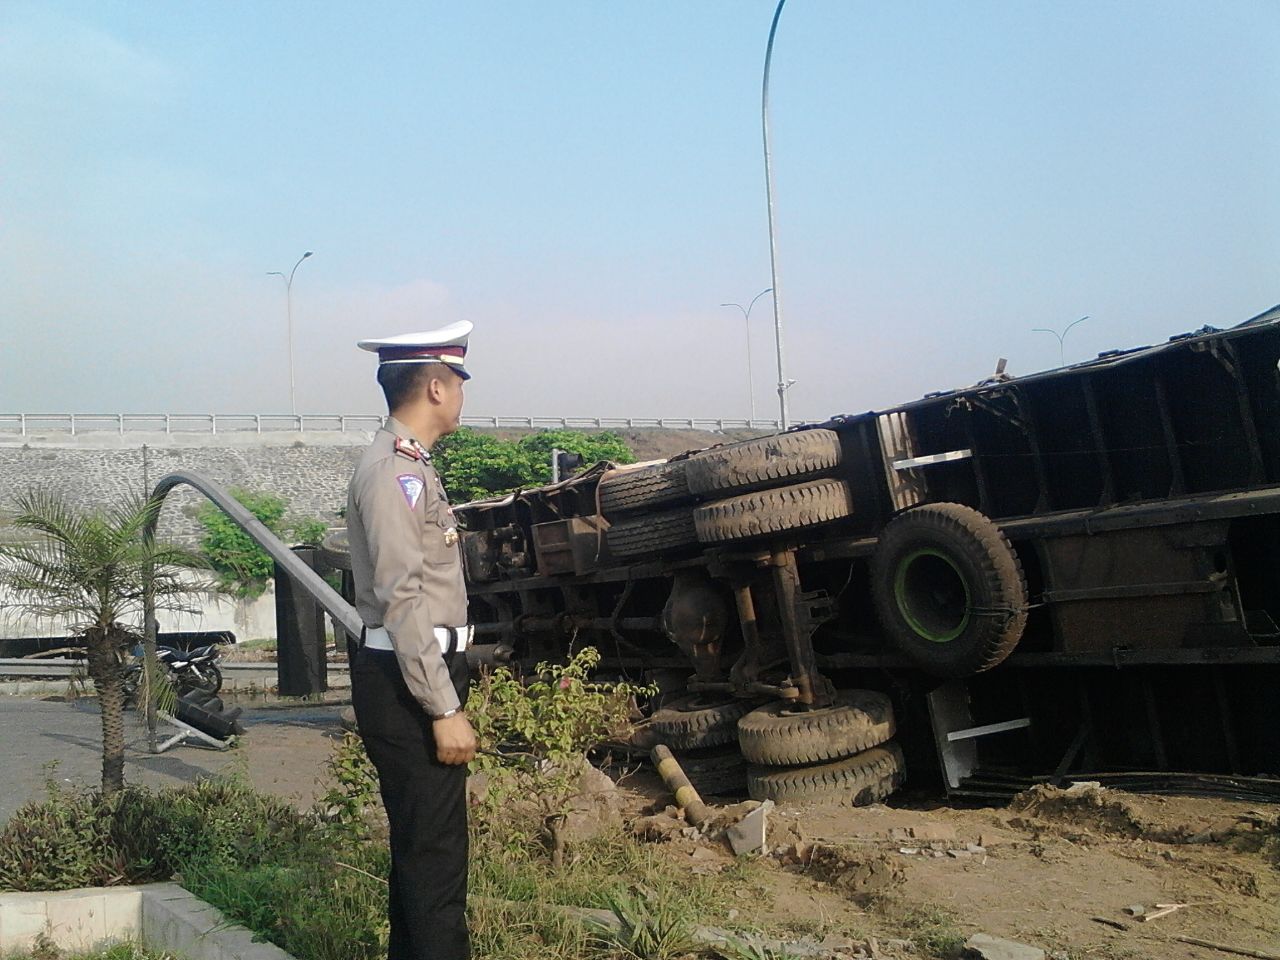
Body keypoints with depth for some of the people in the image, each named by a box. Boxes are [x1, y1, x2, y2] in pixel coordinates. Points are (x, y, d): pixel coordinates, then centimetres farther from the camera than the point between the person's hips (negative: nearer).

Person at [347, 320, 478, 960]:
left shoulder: (410, 468, 16)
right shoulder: (392, 472, -15)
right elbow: (402, 599, -21)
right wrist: (444, 709, -21)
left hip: (423, 677, 10)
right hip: (409, 688, -10)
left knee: (420, 847, 17)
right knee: (434, 857, -7)